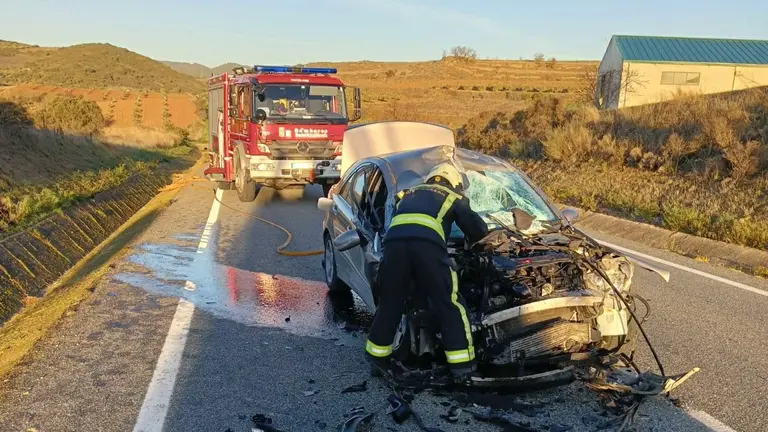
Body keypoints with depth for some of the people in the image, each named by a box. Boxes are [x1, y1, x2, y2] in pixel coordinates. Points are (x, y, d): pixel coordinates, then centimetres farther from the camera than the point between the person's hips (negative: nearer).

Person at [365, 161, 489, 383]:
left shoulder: (407, 195, 40)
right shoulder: (453, 198, 30)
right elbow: (480, 229, 29)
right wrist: (470, 240, 50)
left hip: (394, 242, 4)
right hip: (427, 244, -3)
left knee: (389, 304, 18)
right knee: (449, 305, 9)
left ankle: (377, 359, 28)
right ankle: (462, 366, 11)